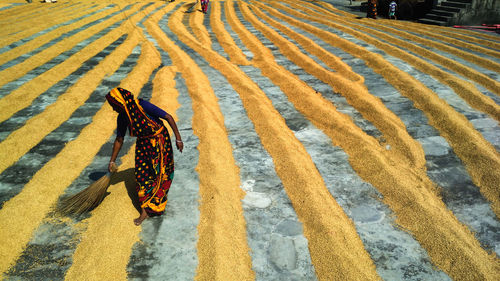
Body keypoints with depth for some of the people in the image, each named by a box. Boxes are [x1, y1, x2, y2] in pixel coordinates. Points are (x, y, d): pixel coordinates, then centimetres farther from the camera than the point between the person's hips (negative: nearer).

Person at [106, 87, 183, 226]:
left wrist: (178, 138, -18)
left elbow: (168, 117, -21)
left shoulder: (144, 106, -29)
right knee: (141, 174, 2)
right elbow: (119, 140, 3)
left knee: (158, 174, 2)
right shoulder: (122, 117, -10)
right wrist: (112, 161, 8)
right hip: (143, 143, 5)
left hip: (160, 140, -5)